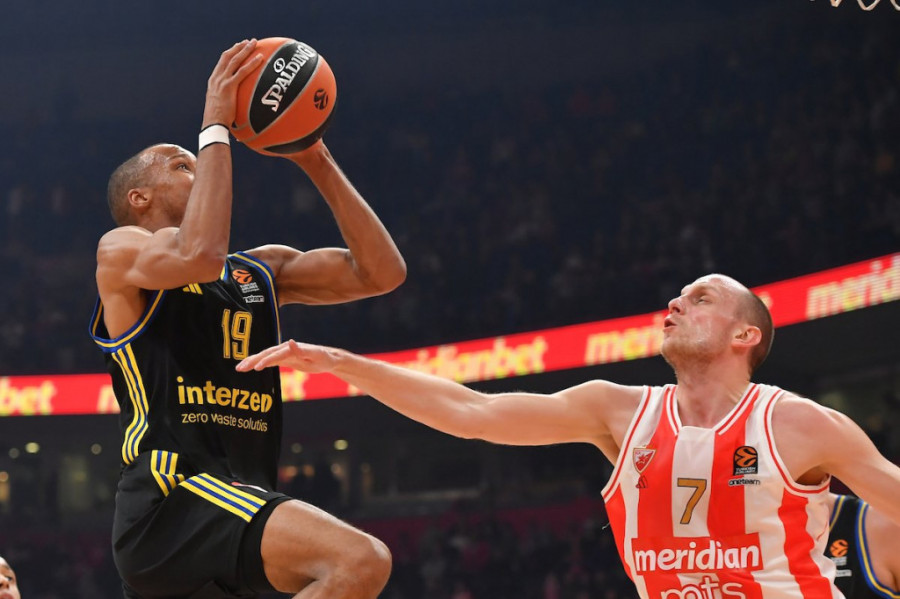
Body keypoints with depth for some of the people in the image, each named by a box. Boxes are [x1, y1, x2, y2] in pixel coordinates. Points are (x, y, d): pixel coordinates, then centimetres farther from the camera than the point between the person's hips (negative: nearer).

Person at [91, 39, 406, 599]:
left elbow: (381, 272, 14)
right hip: (171, 498, -9)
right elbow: (199, 256, -18)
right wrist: (215, 130, -8)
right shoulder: (121, 252, 5)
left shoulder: (262, 271, 24)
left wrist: (318, 163, 11)